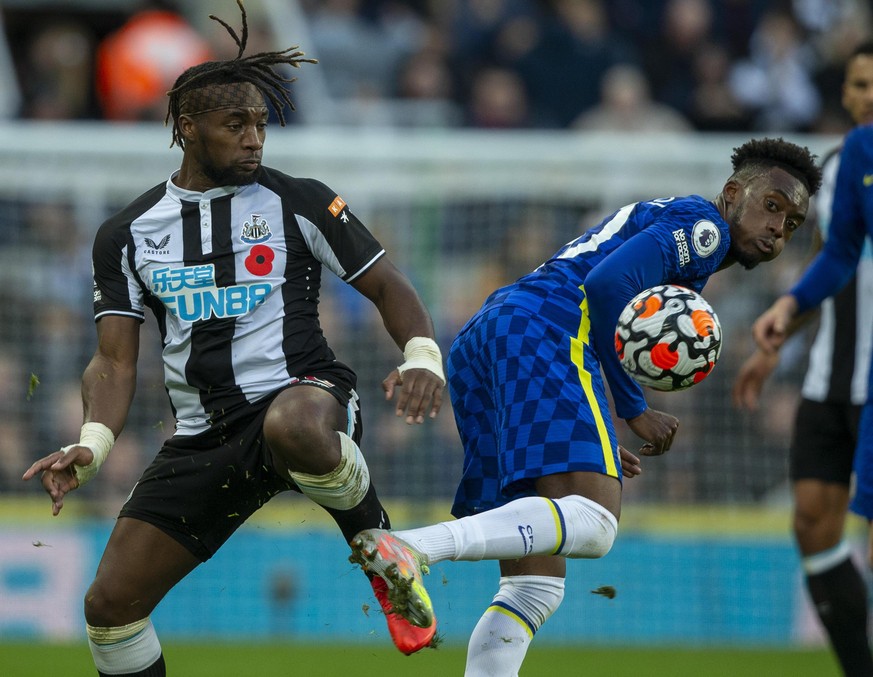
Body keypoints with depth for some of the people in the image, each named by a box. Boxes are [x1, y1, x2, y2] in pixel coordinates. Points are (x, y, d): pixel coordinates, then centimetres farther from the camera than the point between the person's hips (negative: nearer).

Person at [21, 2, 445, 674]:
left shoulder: (299, 203, 2)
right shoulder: (128, 233, 9)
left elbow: (386, 285, 6)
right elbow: (115, 360, 7)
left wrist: (423, 357, -15)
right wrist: (93, 442, -13)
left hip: (299, 396, -4)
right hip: (203, 436, 4)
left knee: (294, 426, -43)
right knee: (110, 603, -5)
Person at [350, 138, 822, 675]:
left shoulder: (655, 218, 36)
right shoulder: (702, 225, 6)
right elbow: (605, 285, -11)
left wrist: (596, 444, 23)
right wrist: (634, 408, -4)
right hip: (546, 333, -10)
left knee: (535, 588, 6)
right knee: (594, 523, -27)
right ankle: (413, 547, -42)